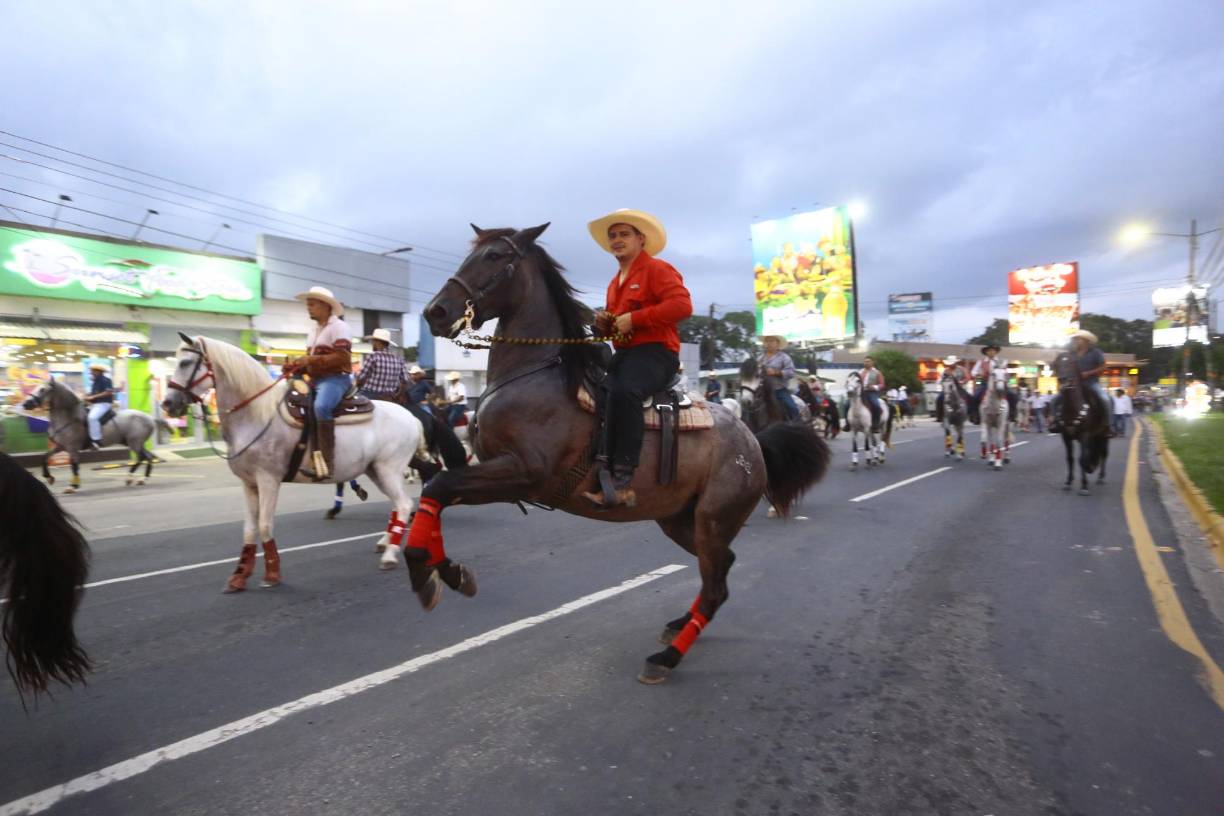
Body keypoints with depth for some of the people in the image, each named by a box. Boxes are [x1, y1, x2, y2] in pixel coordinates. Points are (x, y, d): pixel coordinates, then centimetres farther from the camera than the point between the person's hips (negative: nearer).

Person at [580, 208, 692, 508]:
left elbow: (682, 305, -18)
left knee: (623, 391, -38)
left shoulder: (657, 269, 0)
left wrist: (634, 318, -19)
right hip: (623, 354, 9)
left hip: (655, 351, -9)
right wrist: (603, 322, 7)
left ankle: (622, 481, -40)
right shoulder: (615, 282, 25)